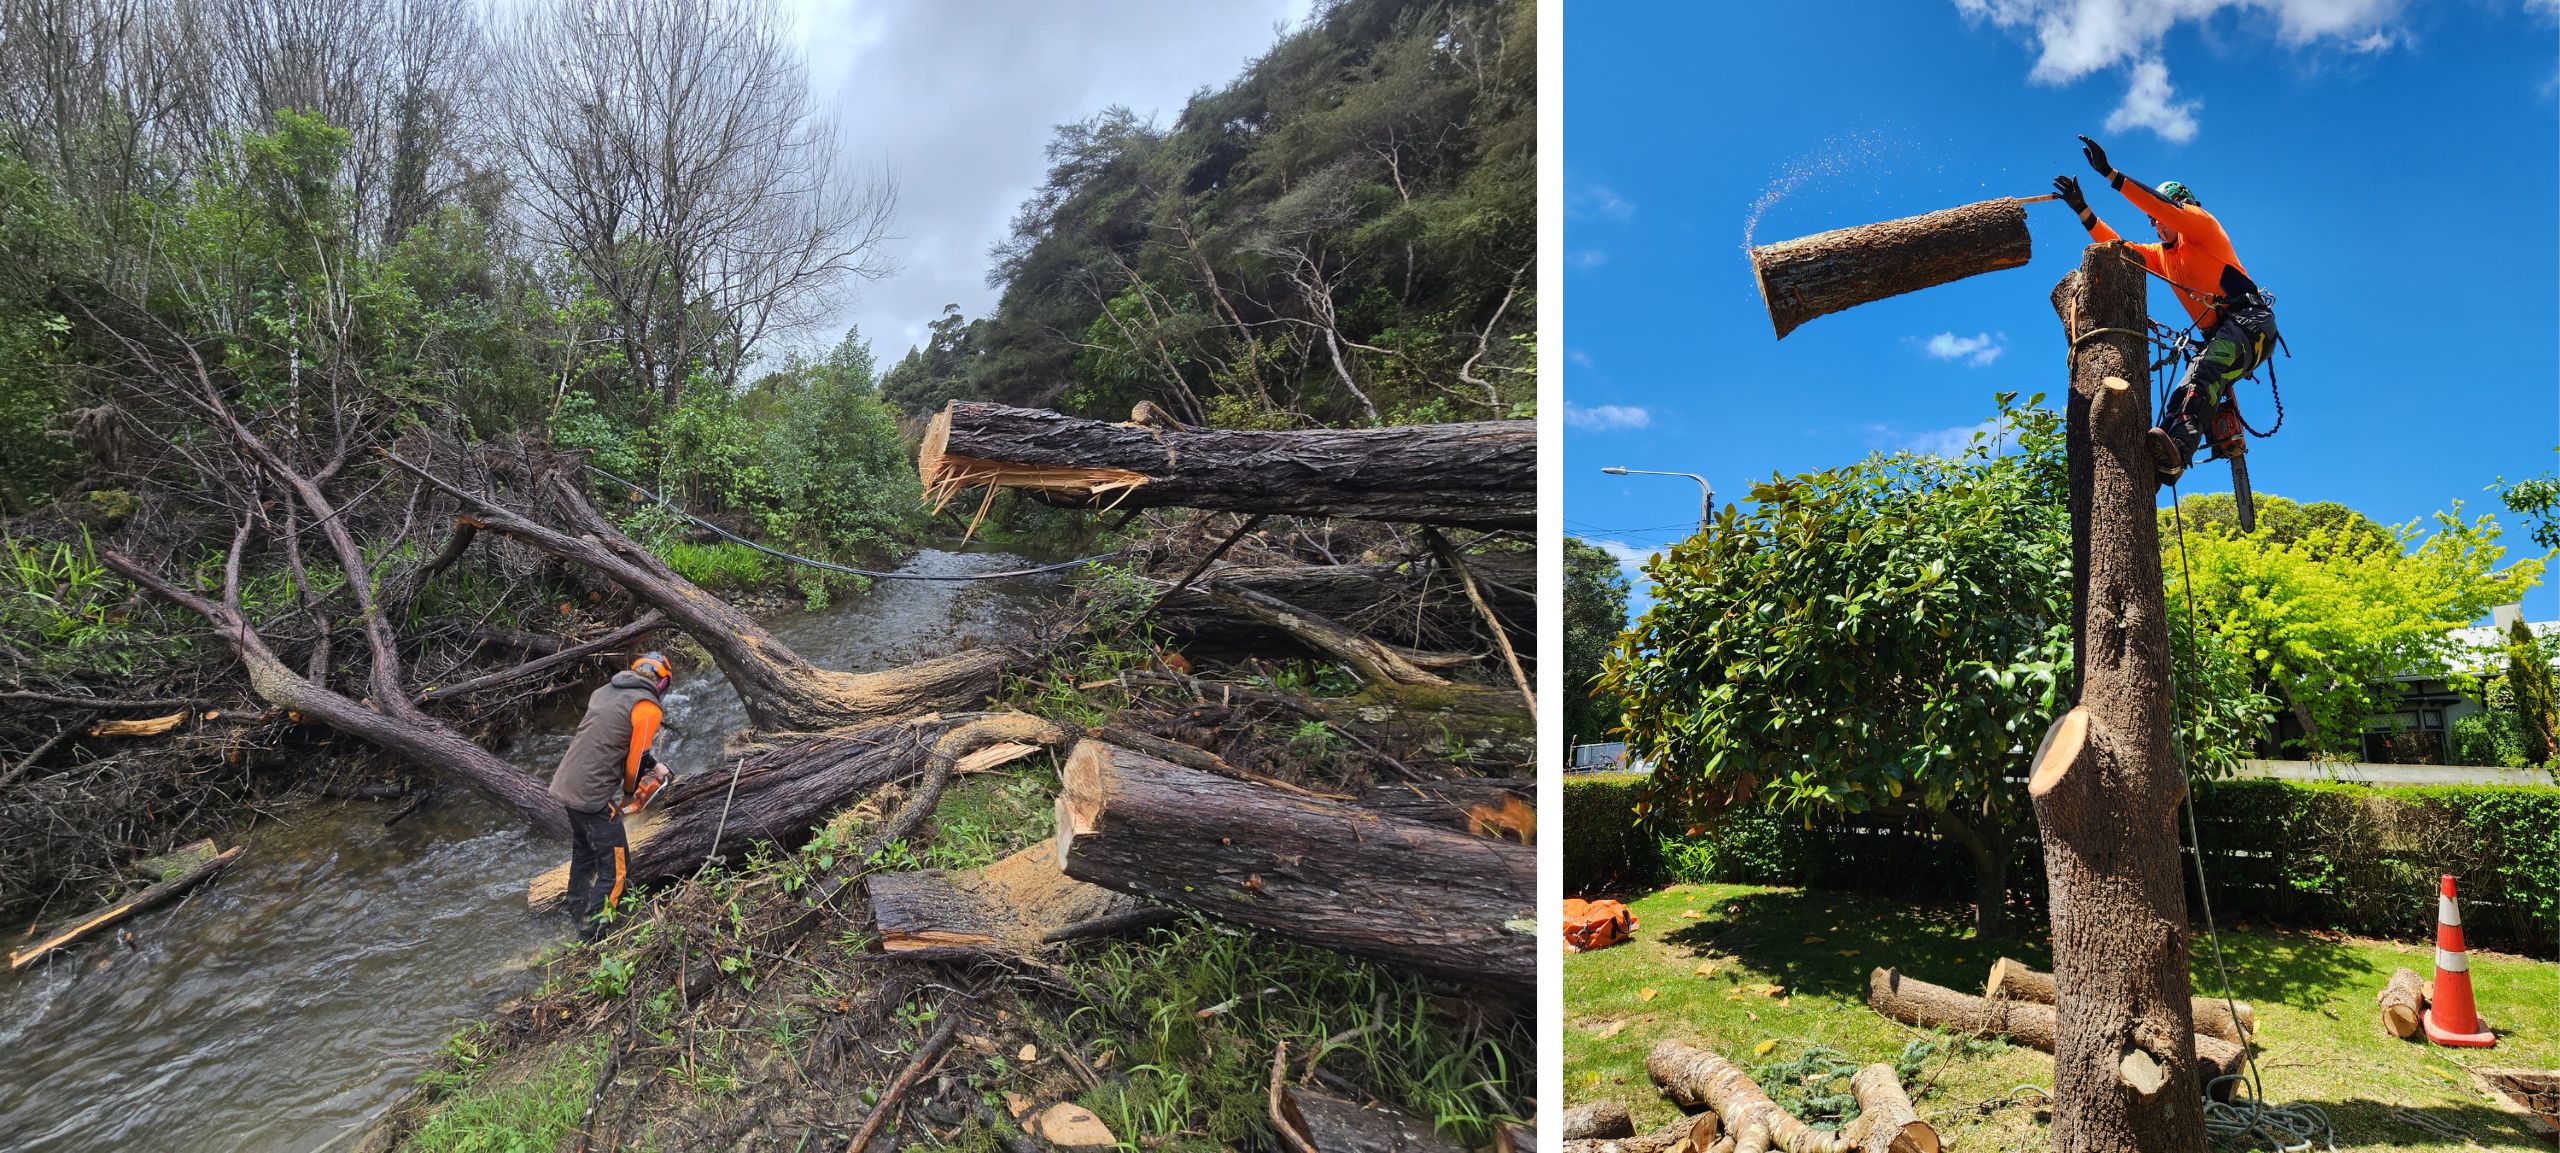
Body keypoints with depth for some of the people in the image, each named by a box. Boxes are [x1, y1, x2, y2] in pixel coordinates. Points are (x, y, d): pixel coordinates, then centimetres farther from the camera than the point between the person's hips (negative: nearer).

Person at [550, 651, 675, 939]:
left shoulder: (606, 691, 12)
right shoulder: (648, 707, -12)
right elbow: (636, 760, -9)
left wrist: (651, 763, 18)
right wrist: (632, 793, 11)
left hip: (566, 784, 9)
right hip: (593, 796, -9)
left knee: (584, 853, 28)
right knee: (614, 869, 1)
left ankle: (578, 911, 45)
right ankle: (591, 934, 3)